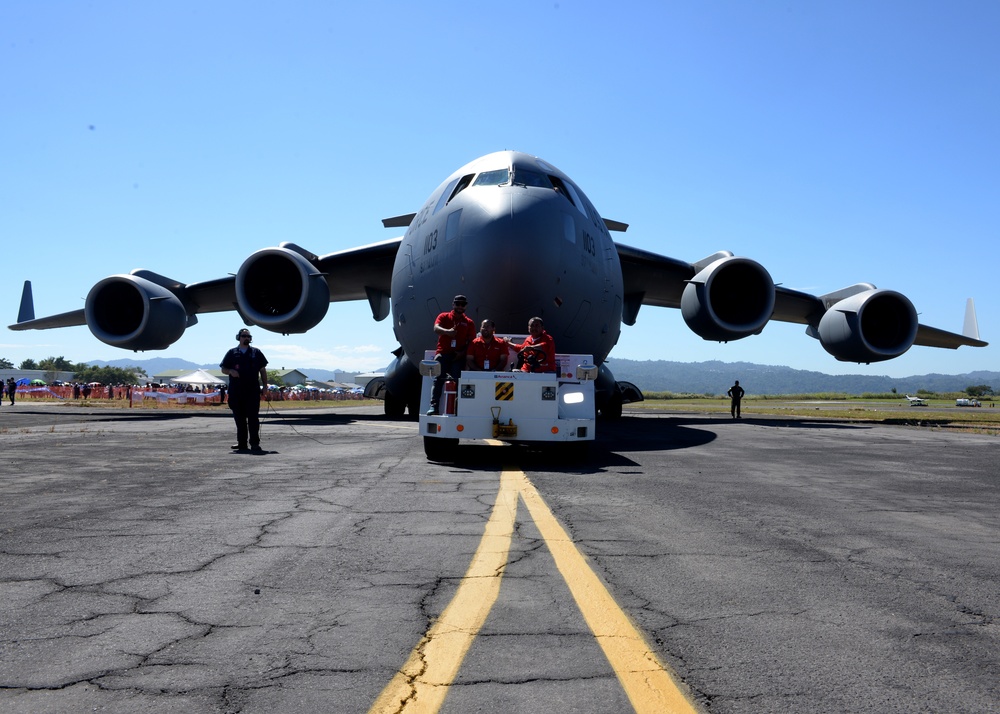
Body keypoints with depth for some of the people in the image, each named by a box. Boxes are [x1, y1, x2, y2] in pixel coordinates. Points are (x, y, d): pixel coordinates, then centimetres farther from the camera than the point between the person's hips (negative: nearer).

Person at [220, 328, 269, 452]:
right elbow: (223, 369, 13)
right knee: (240, 418, 7)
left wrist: (265, 386, 3)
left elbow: (262, 370, 11)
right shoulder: (232, 353, 11)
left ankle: (254, 443, -6)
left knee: (253, 417, -6)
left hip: (252, 391, -2)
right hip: (236, 391, 2)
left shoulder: (256, 352, 11)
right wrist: (230, 371, -9)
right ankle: (242, 443, 14)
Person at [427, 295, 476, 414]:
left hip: (458, 356, 1)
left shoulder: (469, 323, 15)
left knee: (455, 380, -12)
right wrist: (447, 331, -28)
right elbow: (436, 328, -6)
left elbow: (471, 341, 10)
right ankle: (434, 406, -21)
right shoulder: (443, 317, 13)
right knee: (438, 379, -14)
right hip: (442, 353, 0)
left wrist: (462, 353, -8)